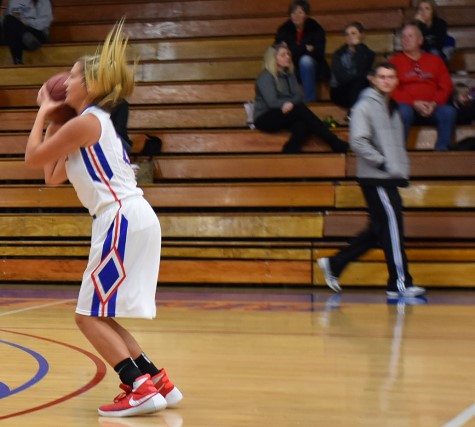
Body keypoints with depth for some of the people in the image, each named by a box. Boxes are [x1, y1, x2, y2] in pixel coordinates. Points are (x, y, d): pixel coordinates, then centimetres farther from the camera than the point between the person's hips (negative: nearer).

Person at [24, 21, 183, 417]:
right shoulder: (95, 124, 22)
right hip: (131, 221, 10)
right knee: (101, 317, 14)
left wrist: (43, 112, 12)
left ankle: (141, 389, -13)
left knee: (90, 316, -7)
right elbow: (53, 176, 24)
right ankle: (159, 384, 14)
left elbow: (32, 157, -1)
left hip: (124, 220, -10)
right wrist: (52, 119, 26)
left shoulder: (86, 121, -8)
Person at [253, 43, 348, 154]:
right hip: (265, 119, -6)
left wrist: (290, 103, -22)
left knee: (303, 126, -31)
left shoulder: (289, 75, 14)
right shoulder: (265, 77, -8)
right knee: (300, 109, -31)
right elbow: (272, 102, -19)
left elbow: (299, 96, 0)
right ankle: (335, 143, -32)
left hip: (284, 116, 6)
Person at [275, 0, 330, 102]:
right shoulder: (284, 29, -5)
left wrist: (293, 50, -24)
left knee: (305, 60, -34)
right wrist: (304, 48, -22)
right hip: (292, 70, 2)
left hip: (311, 69, -2)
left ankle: (309, 100, -30)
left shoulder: (316, 29, -10)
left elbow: (318, 53, -20)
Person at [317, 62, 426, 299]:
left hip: (389, 178, 9)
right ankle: (400, 283, -4)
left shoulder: (392, 108, 18)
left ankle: (334, 264, 17)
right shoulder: (365, 106, -8)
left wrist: (402, 170, 15)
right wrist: (382, 163, -19)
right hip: (374, 178, -9)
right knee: (392, 225, -9)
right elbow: (358, 142, -16)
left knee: (379, 230, 10)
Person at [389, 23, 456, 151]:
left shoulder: (435, 60, 18)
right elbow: (392, 89, -1)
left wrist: (434, 104, -9)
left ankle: (442, 150, -22)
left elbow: (446, 86, 9)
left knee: (449, 111, -28)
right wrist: (414, 103, -14)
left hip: (432, 108, 2)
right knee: (403, 111, -36)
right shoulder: (395, 61, 10)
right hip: (408, 106, -2)